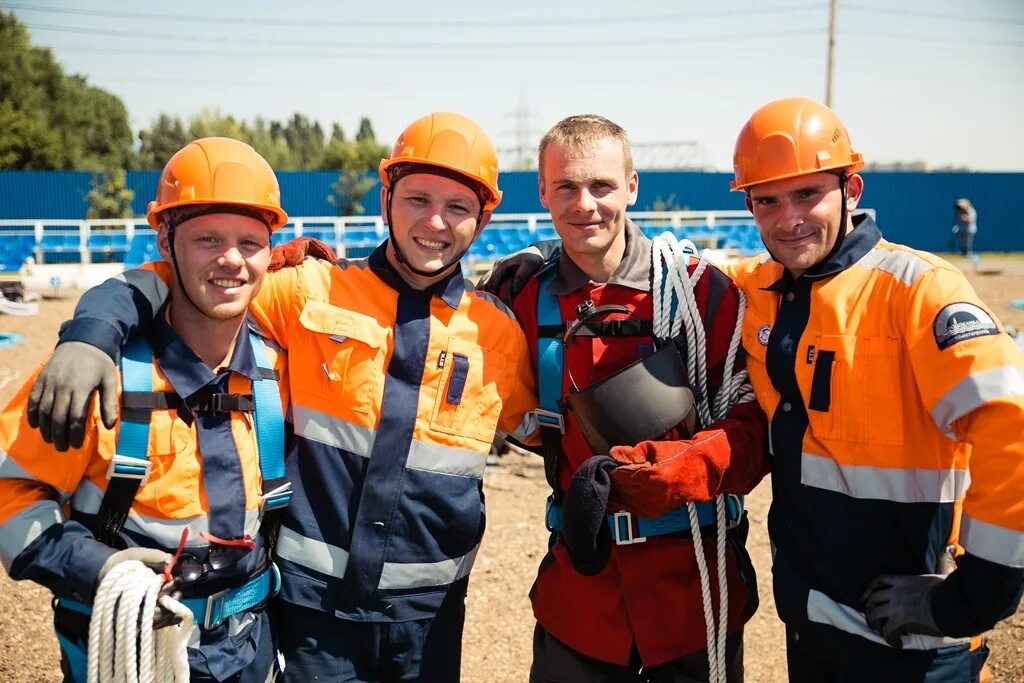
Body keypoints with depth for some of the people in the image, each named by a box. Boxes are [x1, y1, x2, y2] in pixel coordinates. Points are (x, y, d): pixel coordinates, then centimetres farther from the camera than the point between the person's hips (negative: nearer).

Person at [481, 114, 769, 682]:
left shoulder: (701, 290, -8)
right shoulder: (528, 301, 0)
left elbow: (755, 431, -10)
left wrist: (647, 471, -23)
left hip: (695, 587, -1)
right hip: (579, 588, 2)